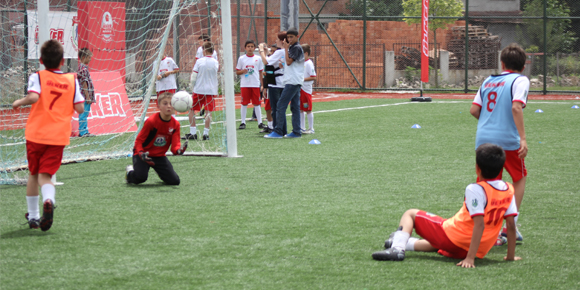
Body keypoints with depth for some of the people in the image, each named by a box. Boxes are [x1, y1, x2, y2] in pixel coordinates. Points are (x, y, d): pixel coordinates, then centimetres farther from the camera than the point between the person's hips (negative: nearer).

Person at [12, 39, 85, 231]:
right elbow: (80, 108, 0)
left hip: (36, 134, -1)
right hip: (59, 136, 1)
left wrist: (19, 102, -4)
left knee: (33, 174, 17)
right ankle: (48, 200, -33)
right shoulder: (72, 80, 4)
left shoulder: (37, 77, -3)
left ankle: (33, 216, 26)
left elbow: (33, 96, -22)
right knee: (45, 175, 1)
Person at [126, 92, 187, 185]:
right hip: (144, 154, -4)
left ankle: (162, 173, 31)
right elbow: (139, 140, -15)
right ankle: (130, 172, 8)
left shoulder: (175, 124, -8)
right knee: (141, 176, -31)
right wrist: (141, 154, -33)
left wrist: (179, 150, -37)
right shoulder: (151, 121, -22)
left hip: (160, 156, 4)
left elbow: (175, 146, -12)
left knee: (174, 181, -5)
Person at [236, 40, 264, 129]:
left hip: (255, 84, 1)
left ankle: (260, 122, 6)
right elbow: (237, 72, 8)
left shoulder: (258, 59, 7)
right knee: (244, 103, 0)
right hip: (245, 84, 0)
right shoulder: (241, 59, 4)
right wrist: (243, 71, -14)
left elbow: (260, 72, 10)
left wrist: (262, 84, 4)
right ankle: (243, 122, 6)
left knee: (257, 103, 3)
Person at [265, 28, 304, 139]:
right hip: (295, 82, 11)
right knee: (295, 107, 9)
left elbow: (289, 61, -17)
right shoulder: (292, 48, 19)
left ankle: (278, 132, -12)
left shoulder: (296, 48, -11)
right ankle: (296, 132, 9)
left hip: (292, 81, -11)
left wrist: (286, 48, -11)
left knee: (281, 106, -11)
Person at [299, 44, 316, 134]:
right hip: (299, 88, 8)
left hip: (306, 89, -8)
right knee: (301, 110, 11)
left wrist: (303, 79, -21)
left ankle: (311, 129, 4)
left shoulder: (309, 63, -13)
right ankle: (302, 128, 18)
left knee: (308, 110, -2)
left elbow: (313, 77, -18)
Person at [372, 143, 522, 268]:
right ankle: (406, 243, 52)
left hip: (452, 236, -7)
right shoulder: (509, 190, -2)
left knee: (410, 214, 9)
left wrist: (470, 258, -27)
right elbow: (511, 226, -1)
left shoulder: (475, 190, -20)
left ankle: (397, 247, -7)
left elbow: (479, 224, -27)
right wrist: (511, 256, 7)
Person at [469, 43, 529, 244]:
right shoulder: (520, 80, -2)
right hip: (507, 139, -4)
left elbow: (474, 110, 9)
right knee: (520, 177, 18)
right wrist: (523, 138, -20)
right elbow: (516, 107, -18)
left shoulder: (489, 81, 15)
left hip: (483, 139, 4)